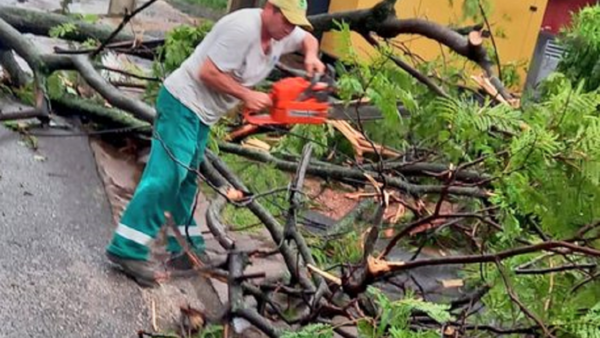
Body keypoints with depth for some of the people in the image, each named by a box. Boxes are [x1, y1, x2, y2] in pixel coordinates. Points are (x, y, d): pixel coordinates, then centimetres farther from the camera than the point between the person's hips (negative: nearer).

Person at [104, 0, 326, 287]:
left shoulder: (281, 34, 3)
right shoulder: (244, 27, -24)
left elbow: (308, 38, 25)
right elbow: (208, 72, -24)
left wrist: (311, 57, 4)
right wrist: (246, 96, -18)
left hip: (203, 113, 10)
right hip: (183, 102, -10)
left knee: (186, 180, 13)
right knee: (167, 175, -15)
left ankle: (185, 249, 21)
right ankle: (128, 250, -13)